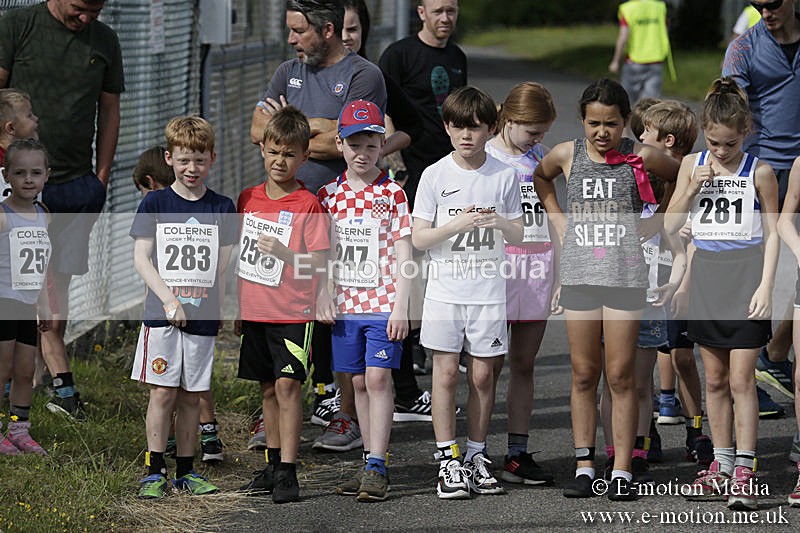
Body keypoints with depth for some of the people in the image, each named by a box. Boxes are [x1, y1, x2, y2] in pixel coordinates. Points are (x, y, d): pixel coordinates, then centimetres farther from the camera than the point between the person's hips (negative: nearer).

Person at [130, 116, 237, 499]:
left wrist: (220, 312, 4)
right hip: (162, 313, -2)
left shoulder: (222, 208, 7)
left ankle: (185, 470, 15)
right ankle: (155, 471, 0)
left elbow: (223, 266, 10)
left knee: (191, 395, 7)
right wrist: (169, 300, -11)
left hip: (203, 318, 2)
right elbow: (142, 258, -2)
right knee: (163, 392, -5)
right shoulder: (155, 204, 2)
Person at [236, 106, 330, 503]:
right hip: (255, 310, 5)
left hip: (293, 313, -5)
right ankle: (273, 465, 20)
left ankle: (288, 472, -9)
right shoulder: (249, 199, 9)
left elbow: (319, 261, -9)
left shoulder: (307, 205, -7)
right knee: (268, 388, 11)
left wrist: (284, 253, -24)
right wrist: (238, 309, 17)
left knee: (288, 385, -10)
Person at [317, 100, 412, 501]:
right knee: (359, 382, 9)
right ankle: (370, 463, 16)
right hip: (345, 303, 4)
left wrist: (400, 306, -10)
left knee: (378, 378, -9)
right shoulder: (329, 195, 6)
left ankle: (377, 467, -9)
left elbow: (403, 253, -4)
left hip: (383, 303, -4)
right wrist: (323, 295, 0)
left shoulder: (393, 194, -3)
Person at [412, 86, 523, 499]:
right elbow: (418, 238, -3)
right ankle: (448, 460, 2)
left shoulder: (504, 176, 4)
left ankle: (476, 457, 14)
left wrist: (501, 223, -15)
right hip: (445, 290, -1)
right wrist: (458, 224, -19)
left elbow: (519, 237, 7)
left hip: (489, 291, 1)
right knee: (446, 372, -3)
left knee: (483, 375, 4)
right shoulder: (435, 175, -1)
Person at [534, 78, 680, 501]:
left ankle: (622, 472, 2)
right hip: (578, 273, 2)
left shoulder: (641, 157, -3)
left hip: (625, 275, -2)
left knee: (620, 375, -2)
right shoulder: (567, 155, 3)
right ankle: (584, 466, 11)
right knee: (583, 374, 5)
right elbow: (540, 176, 26)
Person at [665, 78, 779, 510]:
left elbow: (772, 232, -3)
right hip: (706, 274, 4)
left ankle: (745, 472, -4)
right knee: (715, 379, 10)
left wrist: (765, 286, -10)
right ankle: (721, 466, 19)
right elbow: (670, 225, 6)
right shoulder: (692, 165, 5)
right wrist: (693, 189, -9)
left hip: (745, 275, -4)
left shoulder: (759, 172, -6)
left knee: (741, 380, -6)